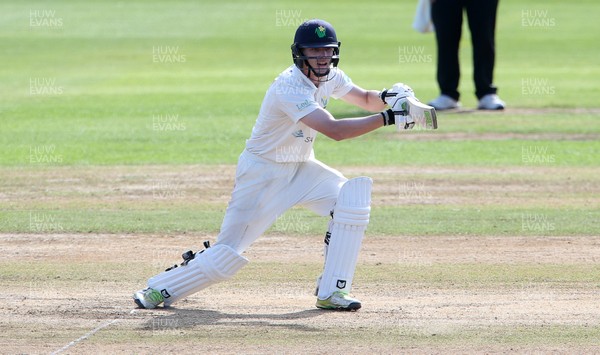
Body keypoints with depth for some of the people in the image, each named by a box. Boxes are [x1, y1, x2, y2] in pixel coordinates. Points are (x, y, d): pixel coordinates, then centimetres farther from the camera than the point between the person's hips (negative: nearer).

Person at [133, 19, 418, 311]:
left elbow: (365, 99, 12)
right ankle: (160, 289, 11)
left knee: (352, 197, -13)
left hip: (300, 168, 8)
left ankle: (330, 292, -9)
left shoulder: (329, 77, -2)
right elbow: (334, 130, -37)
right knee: (228, 254, -9)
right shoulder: (289, 87, -29)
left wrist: (387, 97, -11)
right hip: (263, 174, -8)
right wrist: (387, 118, -38)